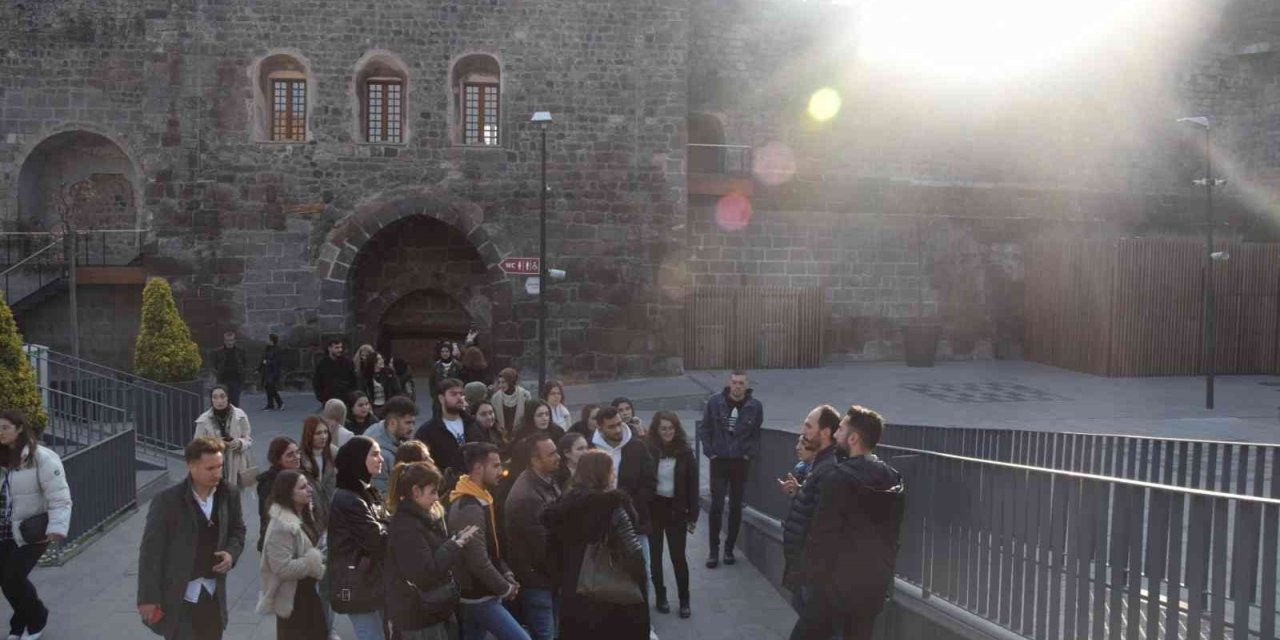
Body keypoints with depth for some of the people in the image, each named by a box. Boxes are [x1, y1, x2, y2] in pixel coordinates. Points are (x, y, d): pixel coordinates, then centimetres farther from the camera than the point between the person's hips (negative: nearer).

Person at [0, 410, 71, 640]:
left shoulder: (41, 457, -16)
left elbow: (59, 497, -18)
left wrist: (57, 529, -26)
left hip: (31, 532, -6)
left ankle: (36, 620, 21)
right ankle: (22, 621, 33)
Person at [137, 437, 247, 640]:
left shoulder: (228, 496, -4)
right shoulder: (166, 501, -17)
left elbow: (238, 530, 13)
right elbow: (150, 550, -12)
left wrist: (232, 552, -8)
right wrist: (148, 597, -11)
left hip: (213, 595, 5)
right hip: (177, 598, -4)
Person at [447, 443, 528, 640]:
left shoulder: (478, 500, 11)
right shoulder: (469, 508, -22)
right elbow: (478, 561, -25)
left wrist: (507, 575, 5)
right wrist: (505, 589, -12)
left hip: (476, 595, 10)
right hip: (481, 597, -10)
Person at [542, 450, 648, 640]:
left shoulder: (565, 503, 4)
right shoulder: (613, 503, -15)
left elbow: (553, 548, 9)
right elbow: (632, 551, -20)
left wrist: (560, 581, 16)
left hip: (573, 592, 6)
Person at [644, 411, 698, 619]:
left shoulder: (685, 452, -6)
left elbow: (693, 485, -3)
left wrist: (693, 515, -6)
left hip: (676, 510, 0)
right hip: (653, 508, 1)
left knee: (678, 556, 3)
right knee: (655, 555, 11)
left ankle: (684, 600, 16)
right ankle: (660, 596, 26)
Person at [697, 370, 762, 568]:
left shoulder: (755, 406, -4)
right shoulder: (714, 401, -5)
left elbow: (757, 433, 5)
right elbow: (704, 429, 3)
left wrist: (749, 453, -4)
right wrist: (709, 452, -3)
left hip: (740, 462, 1)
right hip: (719, 461, -1)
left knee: (736, 507, 8)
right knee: (716, 506, -1)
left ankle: (729, 548, 20)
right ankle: (713, 550, 9)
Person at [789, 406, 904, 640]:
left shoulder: (839, 477, -17)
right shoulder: (894, 479, 5)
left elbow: (822, 533, -17)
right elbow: (893, 535, 12)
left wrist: (812, 576, -6)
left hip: (836, 583, -6)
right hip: (875, 585, 7)